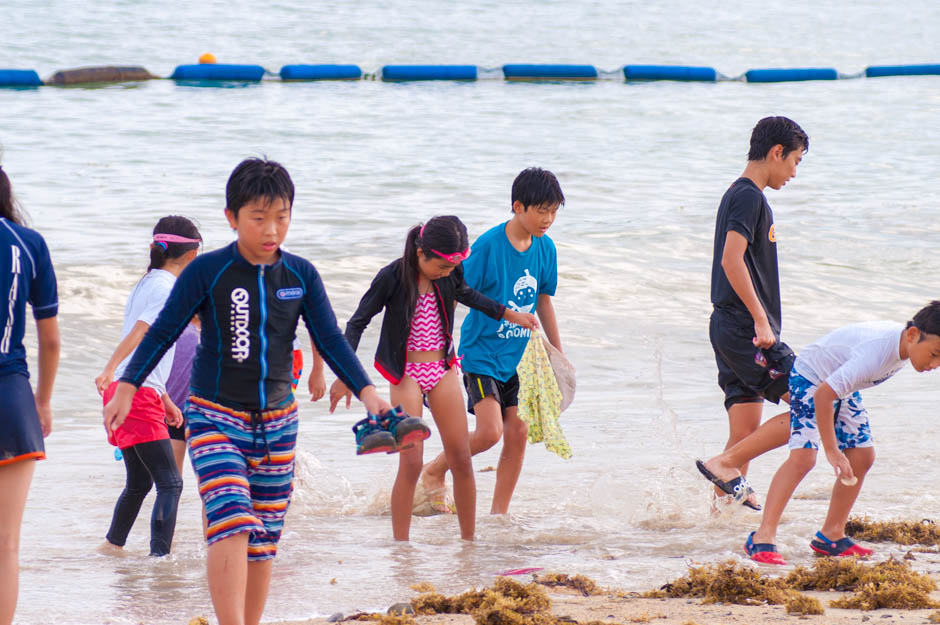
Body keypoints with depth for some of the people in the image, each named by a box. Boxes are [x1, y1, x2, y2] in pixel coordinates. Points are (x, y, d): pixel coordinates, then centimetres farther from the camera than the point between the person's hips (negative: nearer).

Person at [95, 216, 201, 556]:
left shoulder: (146, 284, 19)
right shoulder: (169, 289, -10)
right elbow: (139, 332, -25)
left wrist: (165, 400, 30)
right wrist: (109, 370, -38)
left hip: (126, 391, 10)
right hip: (138, 393, -10)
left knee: (140, 481, 23)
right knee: (170, 483, -12)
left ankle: (112, 544, 35)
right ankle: (160, 556, -18)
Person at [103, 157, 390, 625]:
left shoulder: (301, 276, 2)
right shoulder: (207, 271, -8)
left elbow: (330, 340, 3)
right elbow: (163, 332, -4)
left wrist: (365, 391, -10)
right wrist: (126, 388, -11)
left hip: (276, 422, 4)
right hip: (214, 418, -4)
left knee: (263, 540, 8)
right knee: (232, 521, -23)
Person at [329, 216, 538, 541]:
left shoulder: (450, 273, -3)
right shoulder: (393, 277, -16)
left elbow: (466, 294, 22)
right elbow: (358, 322, -9)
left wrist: (510, 315, 28)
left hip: (443, 369, 5)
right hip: (407, 374, -5)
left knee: (462, 460, 4)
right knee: (411, 463, -10)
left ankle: (469, 542, 15)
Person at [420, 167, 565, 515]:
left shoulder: (545, 248, 1)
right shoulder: (489, 245, -17)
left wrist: (558, 353, 19)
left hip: (520, 356, 6)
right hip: (482, 352, -6)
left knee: (517, 433, 2)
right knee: (489, 432, -15)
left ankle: (499, 513, 13)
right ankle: (435, 470, 11)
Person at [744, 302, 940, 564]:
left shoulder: (906, 343, -13)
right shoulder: (875, 354, -41)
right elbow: (823, 395, -40)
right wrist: (832, 450, -36)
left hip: (841, 383, 9)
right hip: (811, 378, -9)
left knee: (862, 457, 4)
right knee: (803, 455, -22)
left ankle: (831, 536, 15)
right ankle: (763, 538, -24)